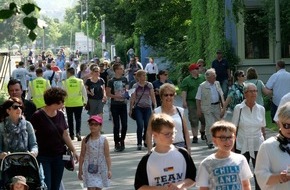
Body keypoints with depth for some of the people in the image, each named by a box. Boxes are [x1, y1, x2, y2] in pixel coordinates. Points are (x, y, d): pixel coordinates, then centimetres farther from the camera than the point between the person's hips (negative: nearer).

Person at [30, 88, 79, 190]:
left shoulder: (60, 115, 7)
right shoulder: (38, 116, -11)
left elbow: (65, 135, 14)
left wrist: (73, 150, 9)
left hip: (59, 156, 6)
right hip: (43, 157, -6)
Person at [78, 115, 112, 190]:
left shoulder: (104, 140, -5)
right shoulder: (86, 140, -3)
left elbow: (107, 156, -2)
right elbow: (82, 156, 4)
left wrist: (109, 170, -6)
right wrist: (80, 170, 5)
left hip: (100, 169, 1)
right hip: (89, 169, -1)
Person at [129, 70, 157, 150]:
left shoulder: (149, 85, 5)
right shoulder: (135, 86, -1)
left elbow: (152, 96, 6)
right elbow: (132, 98, -1)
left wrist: (155, 106, -1)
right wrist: (130, 109, -3)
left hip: (147, 108, 2)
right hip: (138, 108, -2)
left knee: (147, 125, -2)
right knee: (140, 126, -11)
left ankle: (145, 140, 27)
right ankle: (139, 144, -2)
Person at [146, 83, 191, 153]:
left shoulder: (180, 111, 10)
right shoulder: (156, 112, 0)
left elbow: (186, 131, 14)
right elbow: (149, 132, -3)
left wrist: (188, 148, 8)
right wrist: (150, 150, -10)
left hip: (180, 146, 2)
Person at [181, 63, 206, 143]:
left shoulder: (202, 77, 9)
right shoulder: (186, 80, -3)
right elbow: (184, 91, -8)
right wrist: (184, 101, -17)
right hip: (192, 103, -3)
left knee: (204, 118, 7)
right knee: (194, 120, -1)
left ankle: (202, 132, 33)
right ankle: (195, 136, 7)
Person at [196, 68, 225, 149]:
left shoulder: (217, 84, 7)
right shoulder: (202, 86, -9)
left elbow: (221, 95, 16)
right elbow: (198, 99, -7)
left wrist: (223, 105, 10)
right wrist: (199, 110, -10)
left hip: (217, 106, 6)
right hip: (208, 107, -6)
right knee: (209, 124, -7)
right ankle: (210, 142, 2)